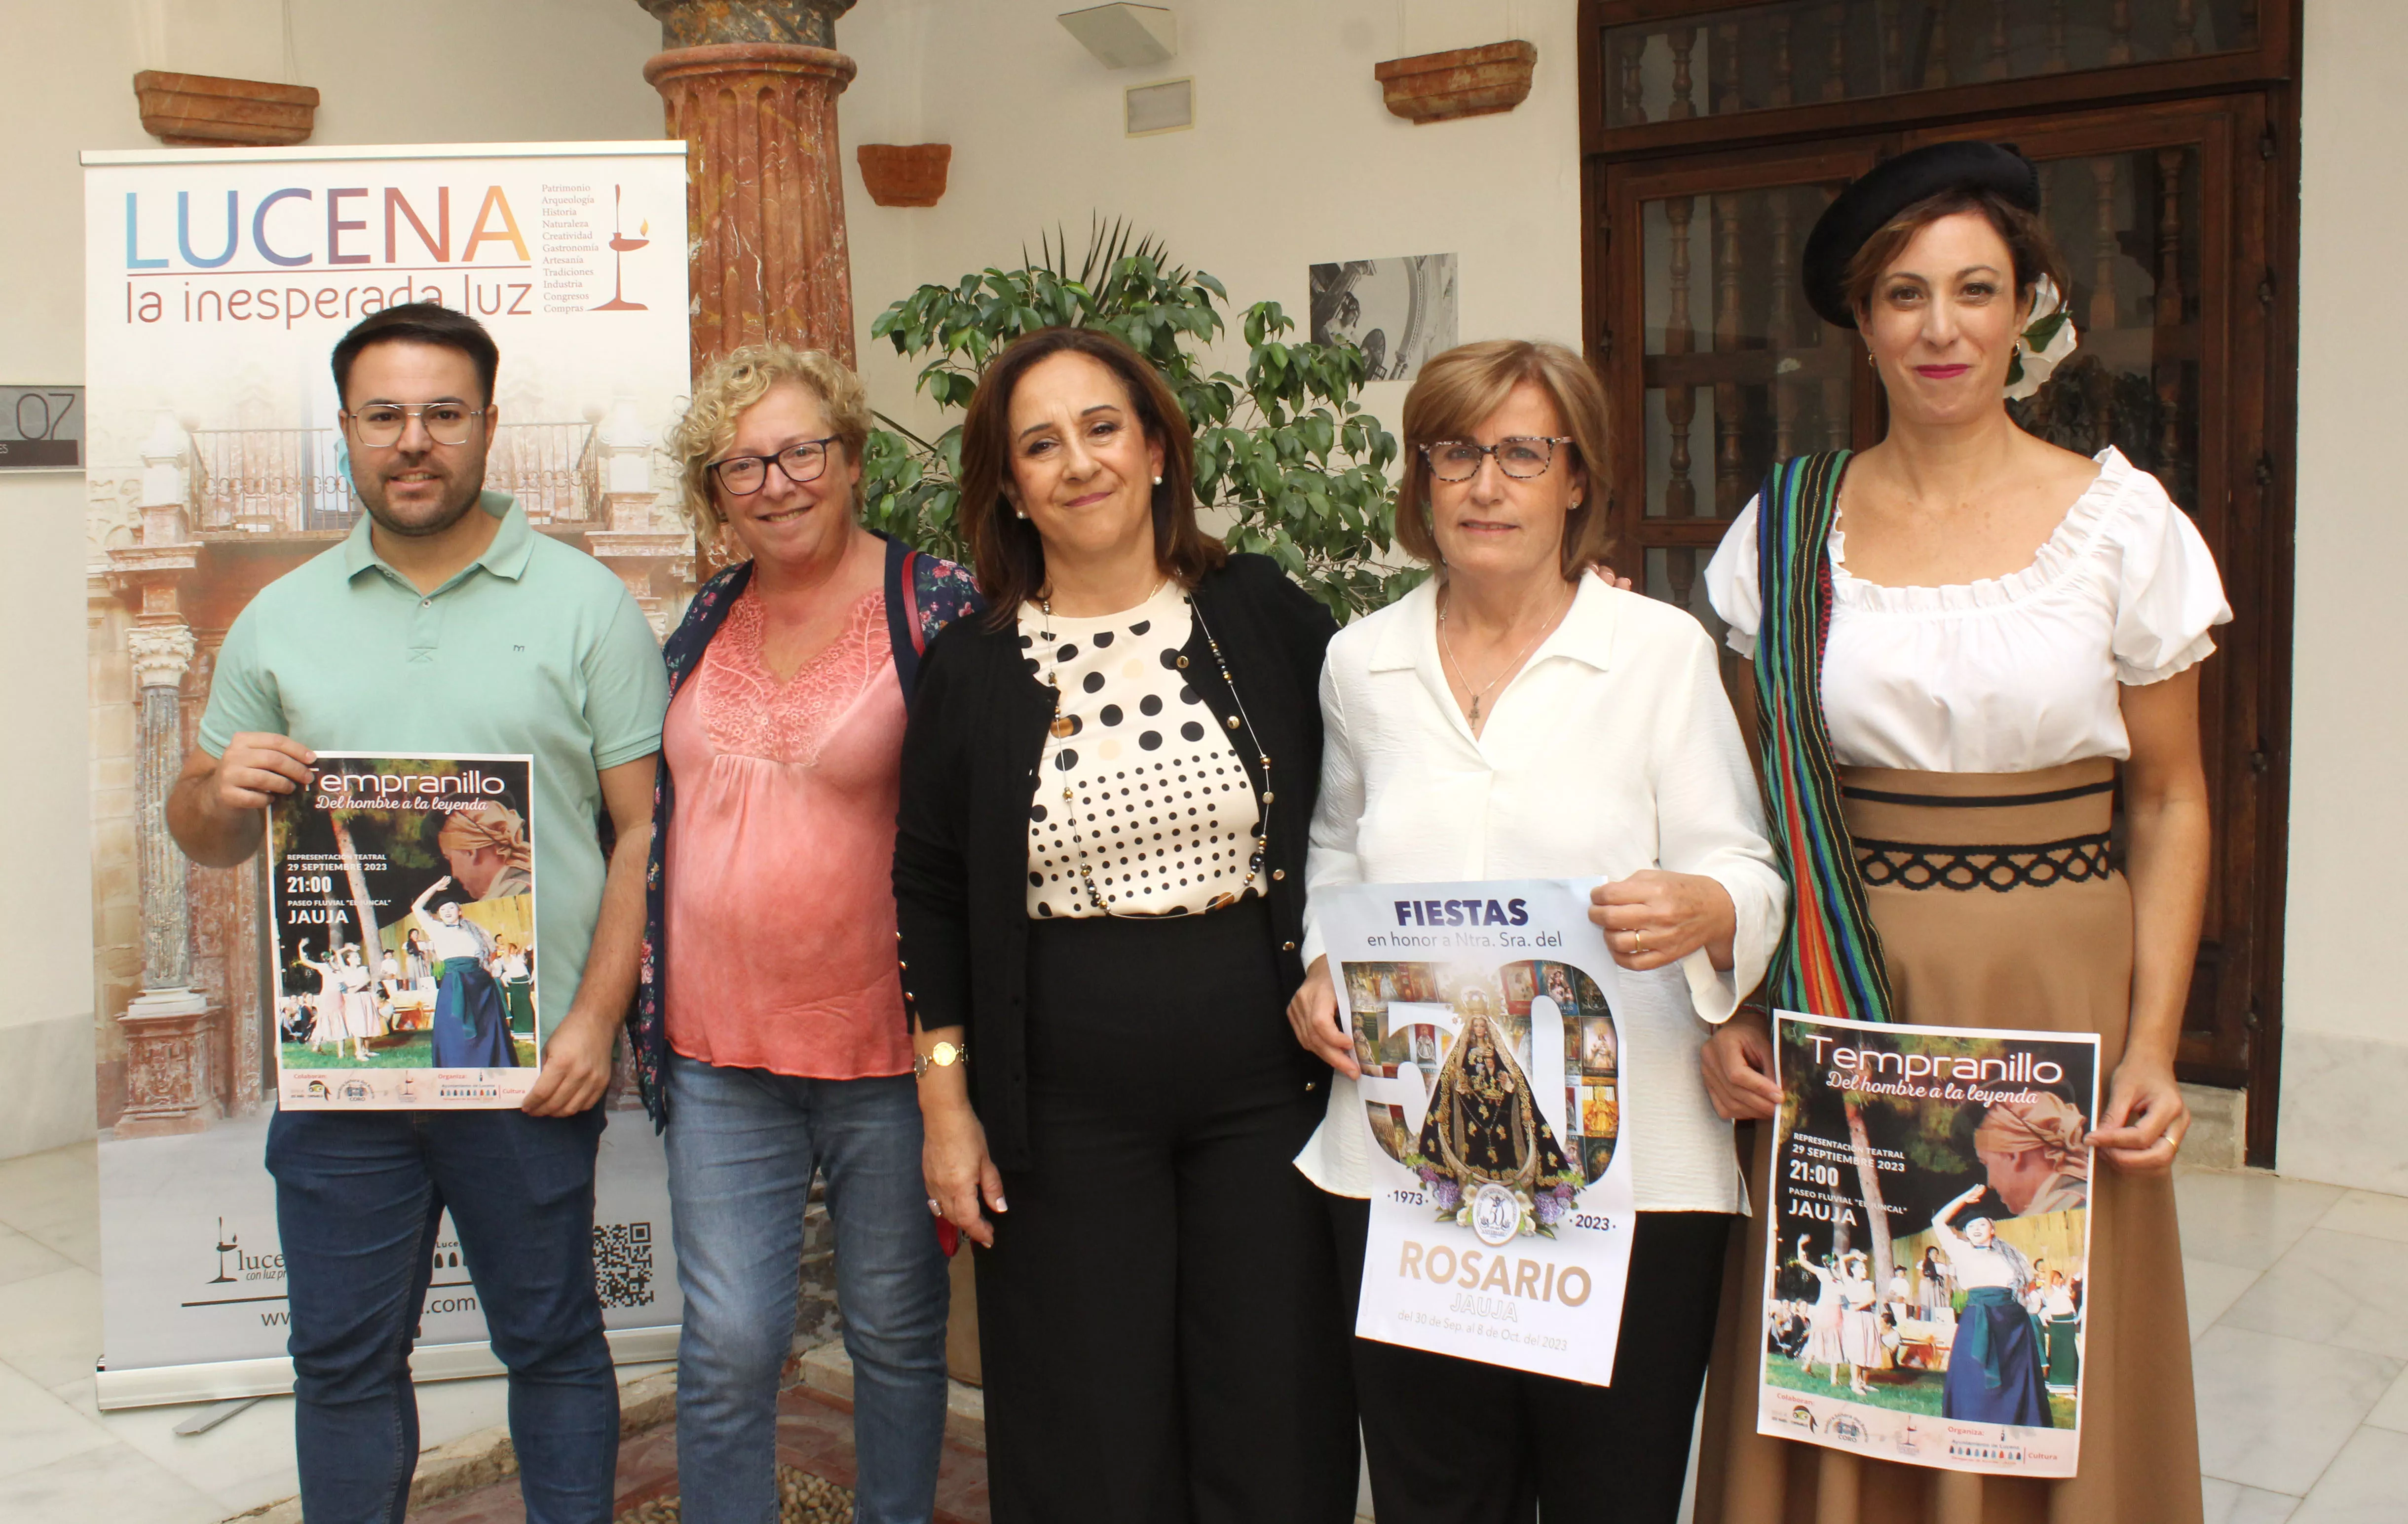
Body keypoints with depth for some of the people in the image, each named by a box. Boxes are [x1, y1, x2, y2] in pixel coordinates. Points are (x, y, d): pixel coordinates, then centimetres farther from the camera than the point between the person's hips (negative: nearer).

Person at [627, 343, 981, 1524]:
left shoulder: (937, 606, -8)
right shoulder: (711, 616, 8)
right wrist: (644, 999, 15)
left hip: (885, 1045, -3)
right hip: (719, 1044, 4)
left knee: (897, 1331, 13)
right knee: (726, 1346, 6)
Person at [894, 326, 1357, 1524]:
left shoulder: (1265, 616, 1)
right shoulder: (972, 669, 2)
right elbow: (929, 891, 6)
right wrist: (946, 1099, 3)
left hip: (1266, 1085, 0)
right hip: (1066, 1119, 0)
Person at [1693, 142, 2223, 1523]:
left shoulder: (2121, 518, -1)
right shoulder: (1790, 525, 2)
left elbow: (2171, 803, 4)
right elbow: (1749, 799, 8)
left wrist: (2152, 1044, -5)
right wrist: (1731, 1010, -3)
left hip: (2054, 994, -1)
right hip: (1840, 1002, 1)